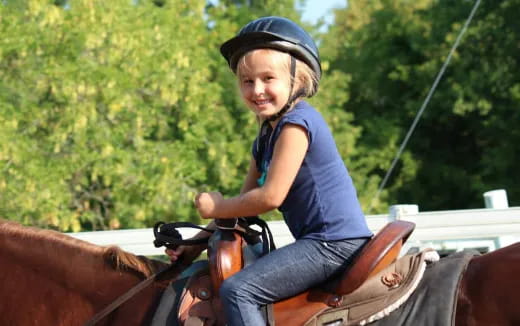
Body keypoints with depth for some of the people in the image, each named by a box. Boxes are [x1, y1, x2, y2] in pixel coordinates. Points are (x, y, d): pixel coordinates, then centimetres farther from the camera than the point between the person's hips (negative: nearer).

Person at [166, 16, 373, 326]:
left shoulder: (296, 122, -12)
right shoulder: (266, 137, 18)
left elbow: (271, 196, -16)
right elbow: (247, 201, 22)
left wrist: (217, 208, -2)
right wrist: (198, 242, 15)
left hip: (335, 242, -11)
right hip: (317, 242, 11)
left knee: (237, 290, -19)